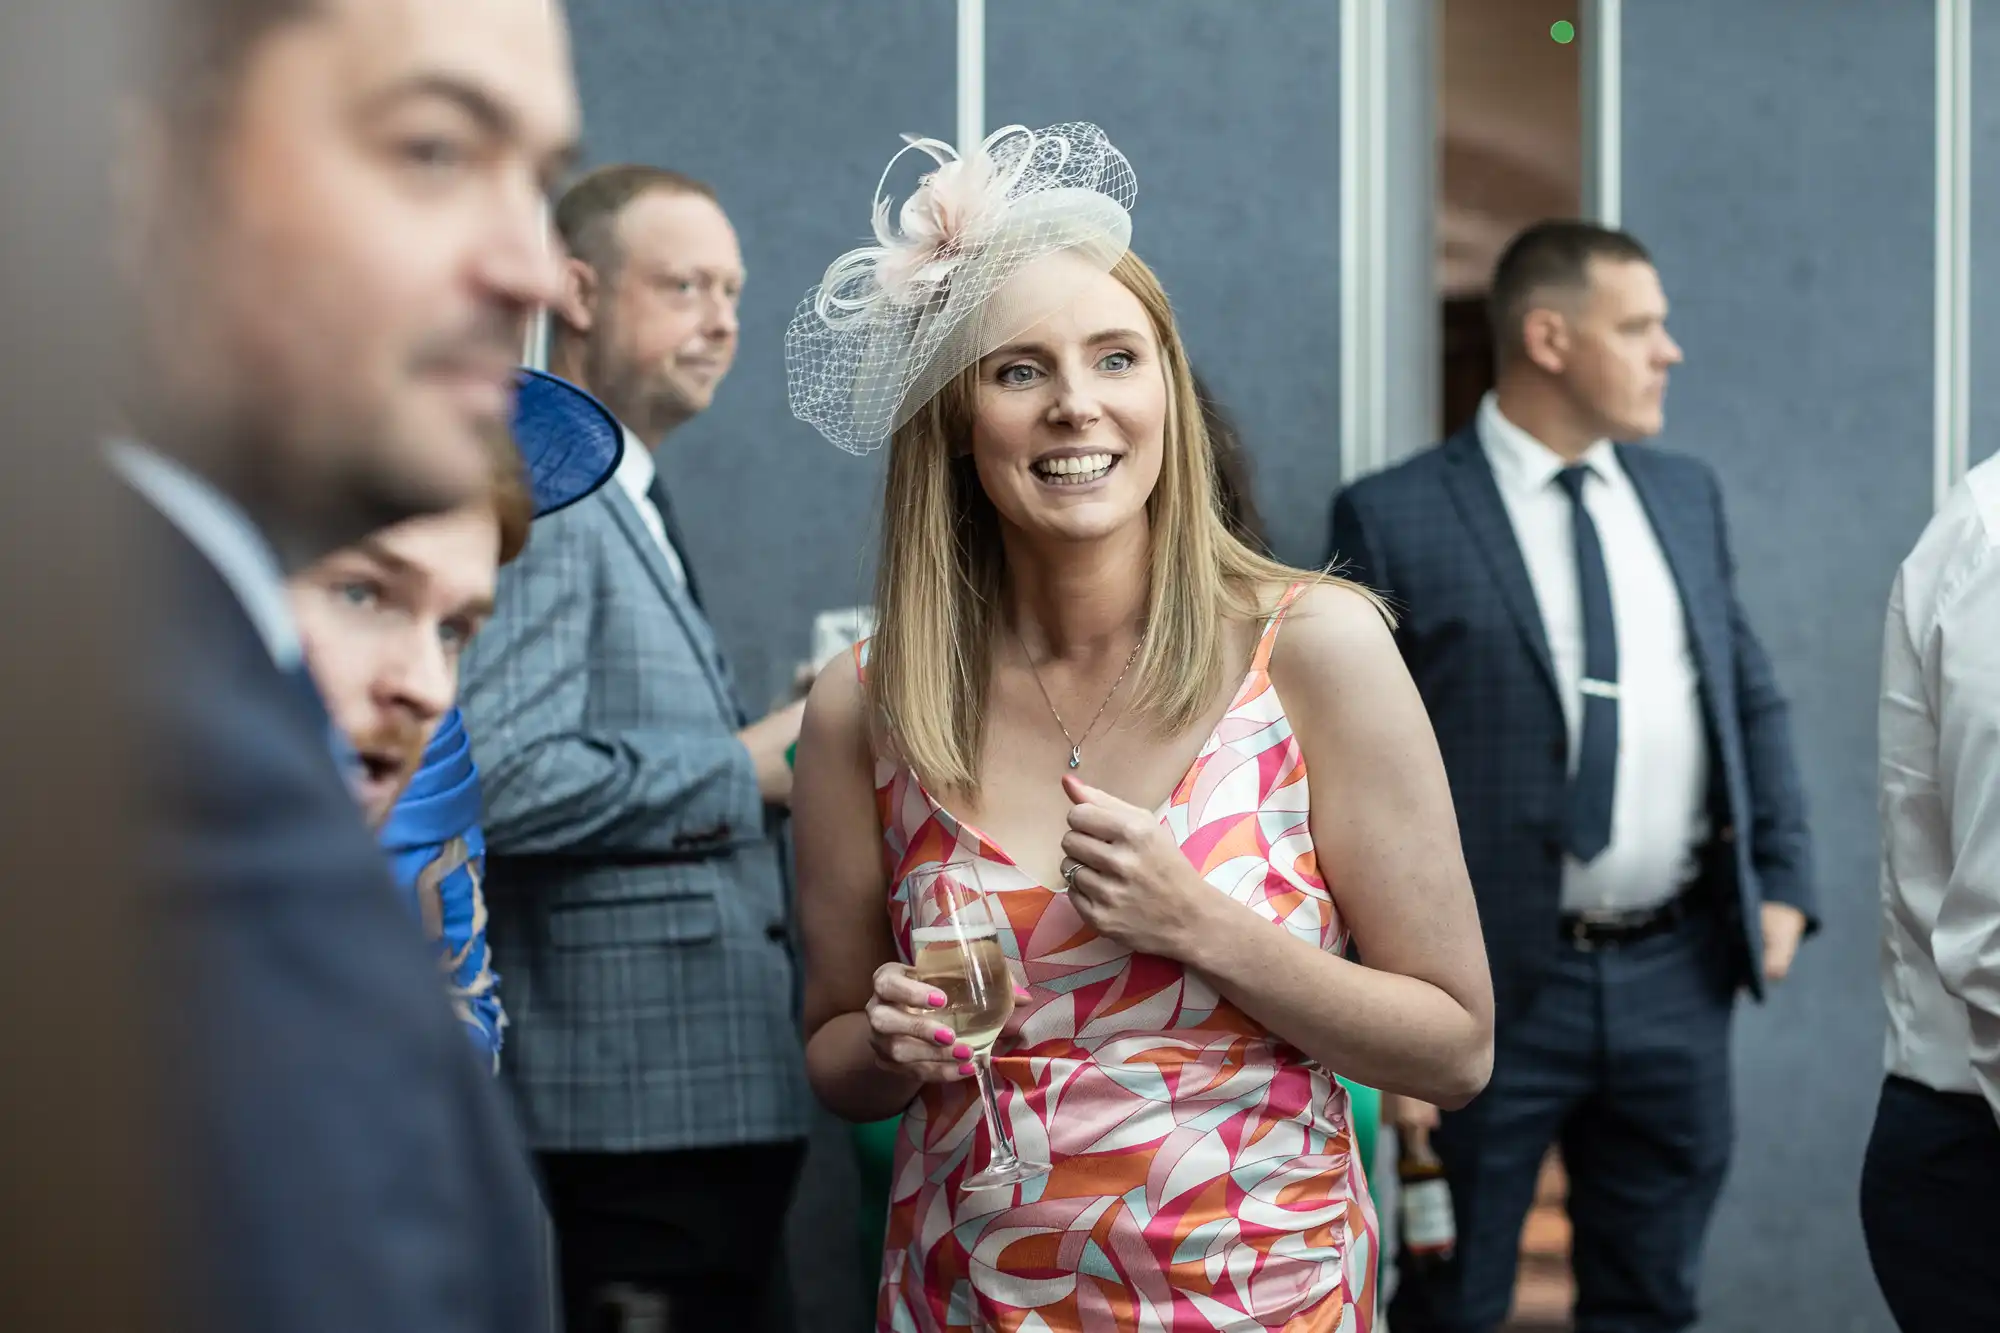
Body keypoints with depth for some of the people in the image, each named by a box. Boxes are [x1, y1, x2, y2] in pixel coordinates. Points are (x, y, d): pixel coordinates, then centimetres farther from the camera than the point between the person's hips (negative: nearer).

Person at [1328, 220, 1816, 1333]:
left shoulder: (1686, 496, 10)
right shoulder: (1396, 520, -7)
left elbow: (1755, 698, 17)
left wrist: (1785, 882, 5)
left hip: (1680, 978, 5)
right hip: (1494, 988, -5)